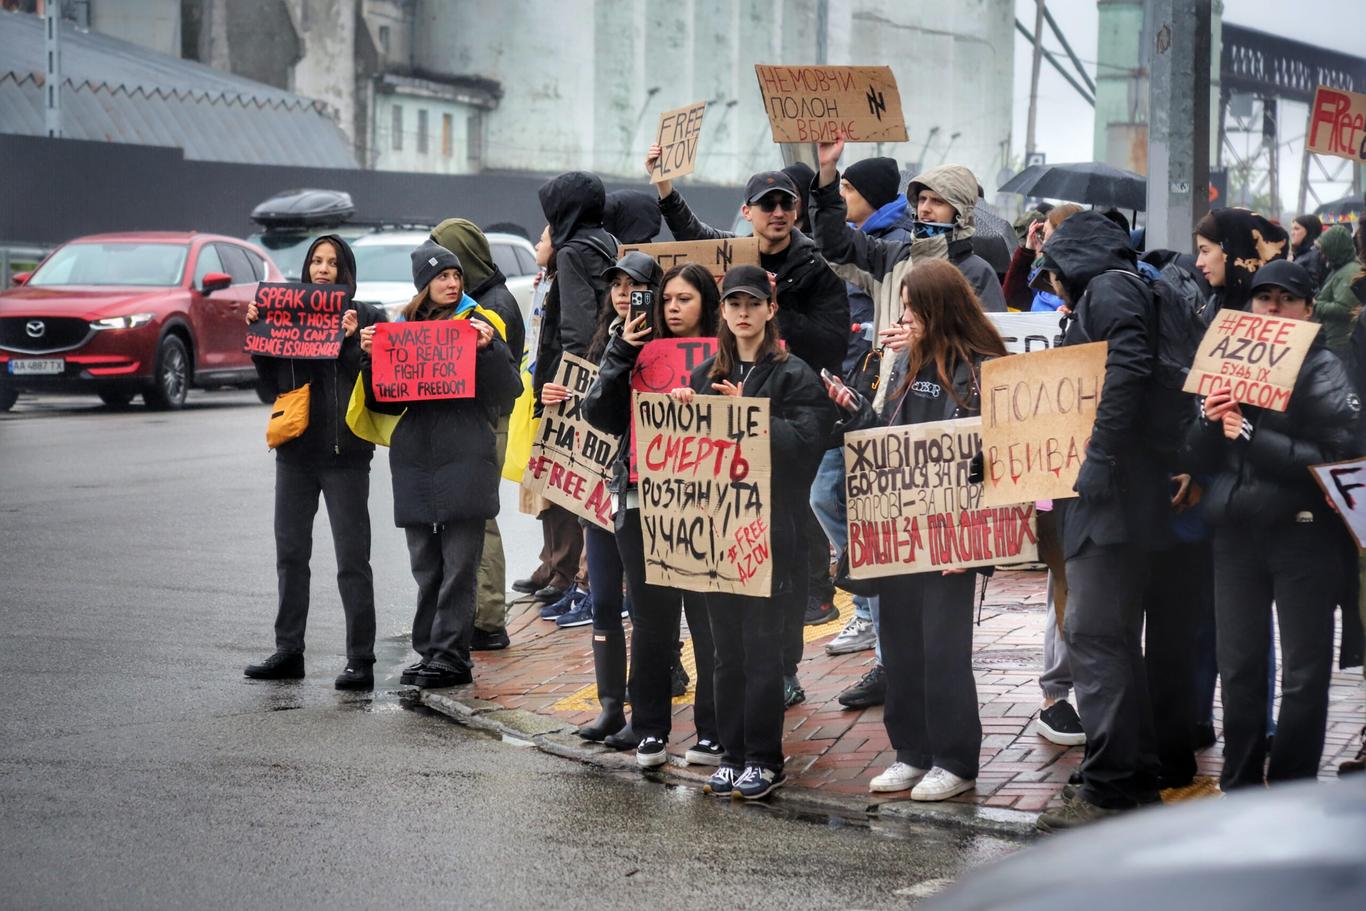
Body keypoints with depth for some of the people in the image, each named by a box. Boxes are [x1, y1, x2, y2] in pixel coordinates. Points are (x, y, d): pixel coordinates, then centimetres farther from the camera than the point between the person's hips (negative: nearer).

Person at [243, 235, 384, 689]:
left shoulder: (365, 317, -1)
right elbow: (271, 385, 7)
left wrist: (351, 340, -20)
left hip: (345, 452, -5)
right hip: (295, 450, 5)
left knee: (352, 559, -4)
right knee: (290, 553, 11)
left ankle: (361, 660, -1)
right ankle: (288, 652, 20)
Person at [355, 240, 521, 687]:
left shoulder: (480, 324, 2)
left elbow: (509, 390, -4)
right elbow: (384, 401, 12)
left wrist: (488, 348, -18)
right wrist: (371, 357, -3)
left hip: (465, 457, -4)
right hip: (415, 458, 4)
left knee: (459, 562, -5)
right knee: (425, 565, 9)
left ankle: (451, 655, -4)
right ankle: (430, 651, 15)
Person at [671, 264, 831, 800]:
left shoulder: (793, 375, -3)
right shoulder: (706, 375, 14)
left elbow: (804, 441, -14)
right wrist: (682, 409, -4)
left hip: (769, 528, -5)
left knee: (761, 645, -2)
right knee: (727, 645, 9)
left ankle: (764, 760, 5)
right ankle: (732, 754, 16)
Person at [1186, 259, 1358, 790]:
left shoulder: (1322, 370, -4)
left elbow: (1334, 457, -16)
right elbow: (1202, 458, 11)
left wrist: (1252, 439, -19)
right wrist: (1210, 421, -9)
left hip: (1301, 532, -5)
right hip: (1235, 531, 5)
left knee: (1304, 672, 2)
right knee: (1238, 666, 9)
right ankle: (1240, 782, 20)